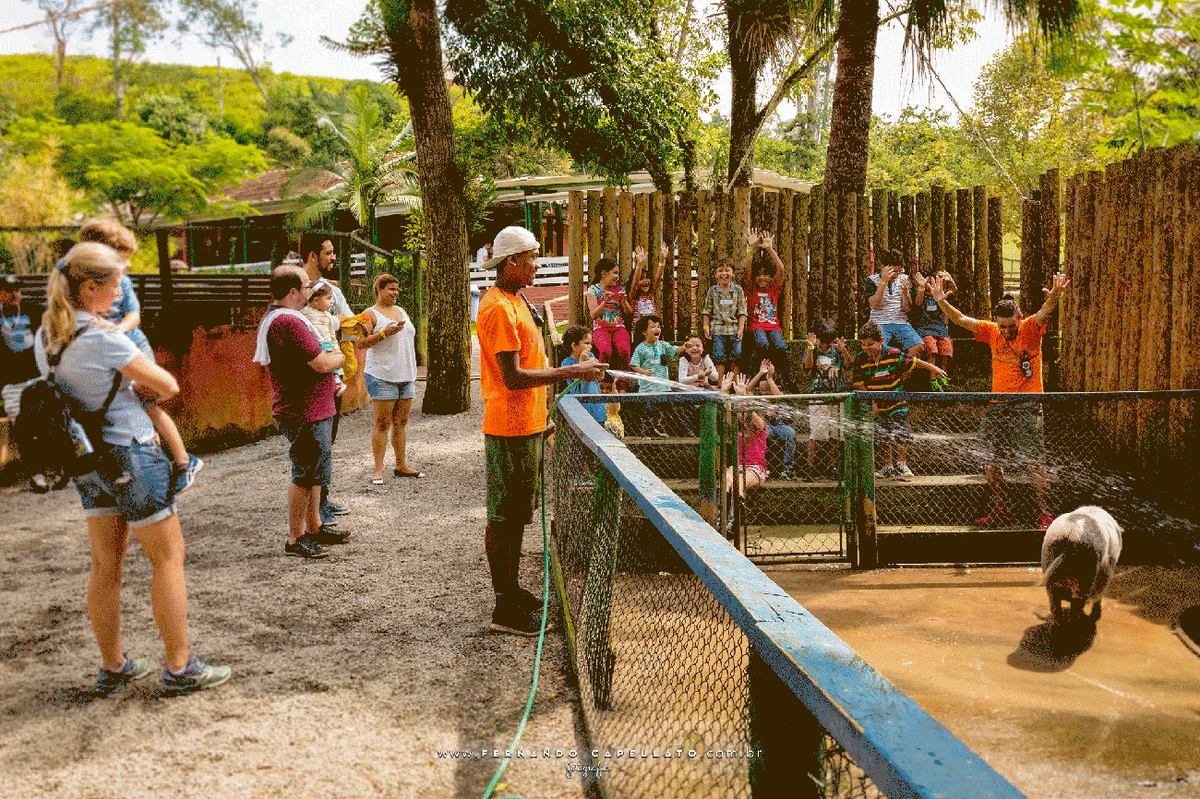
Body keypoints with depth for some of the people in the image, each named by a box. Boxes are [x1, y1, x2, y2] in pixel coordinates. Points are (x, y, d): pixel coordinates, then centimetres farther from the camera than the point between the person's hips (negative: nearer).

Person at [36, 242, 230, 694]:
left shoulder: (45, 336, 5)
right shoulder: (103, 338, -21)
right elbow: (168, 386, -15)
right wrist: (152, 388, 8)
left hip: (88, 459, 8)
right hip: (130, 453, -8)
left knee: (105, 564, 14)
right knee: (168, 557, 2)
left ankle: (112, 667, 23)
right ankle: (180, 668, 7)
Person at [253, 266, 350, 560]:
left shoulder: (271, 318, 14)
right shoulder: (288, 322, -22)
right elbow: (322, 364, -22)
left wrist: (329, 363, 12)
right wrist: (339, 357, -2)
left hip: (313, 408, 11)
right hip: (305, 413, -11)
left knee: (312, 472, 20)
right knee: (305, 475, -3)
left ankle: (314, 527, 32)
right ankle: (295, 539, 6)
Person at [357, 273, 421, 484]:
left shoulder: (401, 311, 19)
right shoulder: (370, 314, -2)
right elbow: (360, 343, -12)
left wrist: (413, 374, 21)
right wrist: (384, 333, -23)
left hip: (405, 376, 6)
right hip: (382, 377, -6)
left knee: (401, 422, 9)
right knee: (382, 423, -6)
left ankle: (402, 465, 15)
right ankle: (378, 469, -2)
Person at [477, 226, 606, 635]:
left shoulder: (516, 301, 15)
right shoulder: (497, 308, -18)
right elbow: (513, 378, -24)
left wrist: (539, 419, 22)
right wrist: (572, 372, -21)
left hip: (526, 425, 10)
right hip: (509, 430, -10)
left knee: (517, 515, 17)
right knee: (504, 517, -3)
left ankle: (512, 590, 28)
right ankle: (504, 608, 4)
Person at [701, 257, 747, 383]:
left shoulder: (738, 290, 7)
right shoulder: (712, 291, 8)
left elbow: (742, 311, 4)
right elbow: (707, 311, 10)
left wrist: (741, 328, -6)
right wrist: (706, 328, -1)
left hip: (734, 329, 0)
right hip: (718, 329, 0)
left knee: (736, 359, -5)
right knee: (720, 359, -5)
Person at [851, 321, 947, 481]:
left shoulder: (894, 355, -16)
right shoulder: (860, 360, -11)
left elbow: (914, 362, -2)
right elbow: (859, 384, -4)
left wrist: (933, 368, 8)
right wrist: (871, 402, -9)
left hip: (897, 403, -2)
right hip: (877, 405, 2)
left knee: (901, 434, -7)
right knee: (883, 438, 7)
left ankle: (901, 465, 9)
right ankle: (888, 467, 22)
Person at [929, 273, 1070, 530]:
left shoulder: (1030, 330, -6)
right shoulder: (992, 332, 5)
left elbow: (1044, 313, -26)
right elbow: (961, 320, 3)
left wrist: (1054, 297, -47)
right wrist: (941, 301, -12)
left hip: (1027, 405, -5)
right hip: (997, 406, 5)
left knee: (1034, 462, -8)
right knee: (991, 463, 8)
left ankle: (1045, 512, 2)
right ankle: (997, 511, 24)